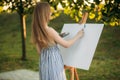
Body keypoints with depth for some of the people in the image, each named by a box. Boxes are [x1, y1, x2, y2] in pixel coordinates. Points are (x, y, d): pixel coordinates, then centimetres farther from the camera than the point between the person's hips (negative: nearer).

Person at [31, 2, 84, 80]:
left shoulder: (36, 31, -1)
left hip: (44, 62, 7)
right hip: (54, 61, -7)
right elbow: (66, 44, -12)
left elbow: (39, 51, 8)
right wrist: (78, 35, 4)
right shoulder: (50, 31, -22)